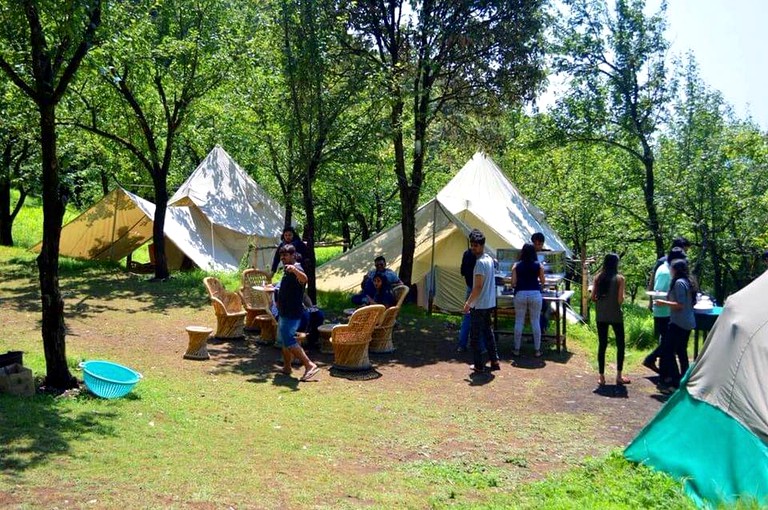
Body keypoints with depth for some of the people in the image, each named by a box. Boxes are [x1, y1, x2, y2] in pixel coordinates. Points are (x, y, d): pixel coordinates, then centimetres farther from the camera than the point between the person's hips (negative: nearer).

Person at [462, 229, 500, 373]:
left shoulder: (480, 262, -19)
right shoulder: (489, 259, 9)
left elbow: (478, 287, -22)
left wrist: (468, 303, -14)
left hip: (479, 306, -9)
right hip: (489, 303, 9)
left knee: (475, 336, 1)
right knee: (488, 332, 17)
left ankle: (479, 365, 6)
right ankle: (494, 361, 20)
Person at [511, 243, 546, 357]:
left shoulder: (516, 265, 1)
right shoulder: (538, 265, 1)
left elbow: (513, 283, 0)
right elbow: (542, 281, 11)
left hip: (520, 294, 0)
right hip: (535, 294, 0)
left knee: (519, 322, 8)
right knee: (535, 322, 6)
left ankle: (517, 349, 13)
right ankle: (537, 350, 11)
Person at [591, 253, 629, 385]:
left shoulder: (598, 277, 1)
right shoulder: (619, 278, -9)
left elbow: (593, 297, 0)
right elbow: (620, 299, -14)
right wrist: (623, 296, 8)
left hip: (601, 316, 3)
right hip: (615, 315, -3)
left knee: (602, 345, 9)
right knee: (620, 345, 11)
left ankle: (601, 376, 11)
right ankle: (619, 376, 12)